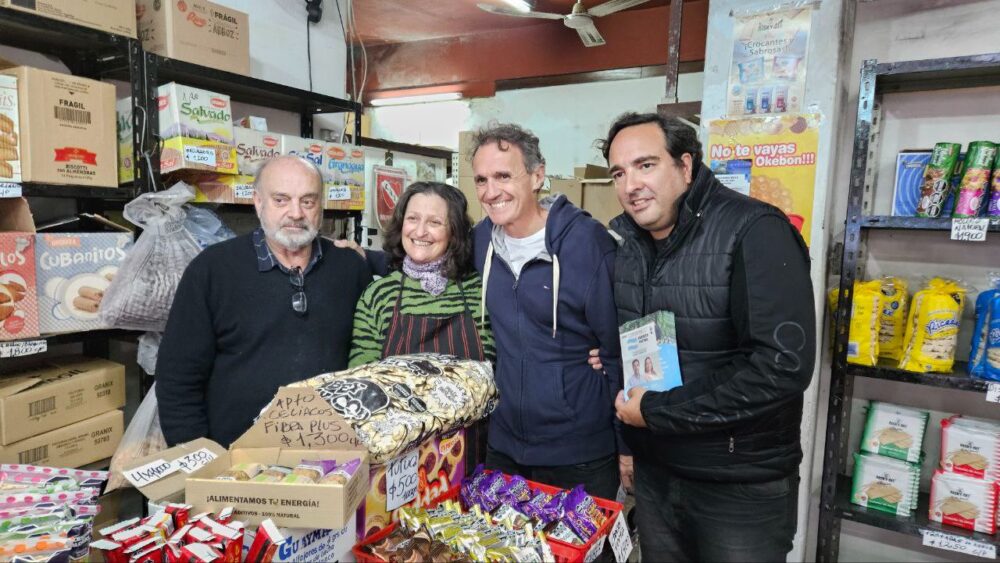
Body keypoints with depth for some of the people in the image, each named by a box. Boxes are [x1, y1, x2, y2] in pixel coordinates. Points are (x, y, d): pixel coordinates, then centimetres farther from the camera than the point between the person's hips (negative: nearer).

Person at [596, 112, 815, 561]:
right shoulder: (623, 238, 1)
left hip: (742, 488, -5)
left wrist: (657, 412, -22)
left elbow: (783, 366, -27)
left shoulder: (754, 233, -20)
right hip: (653, 471, 6)